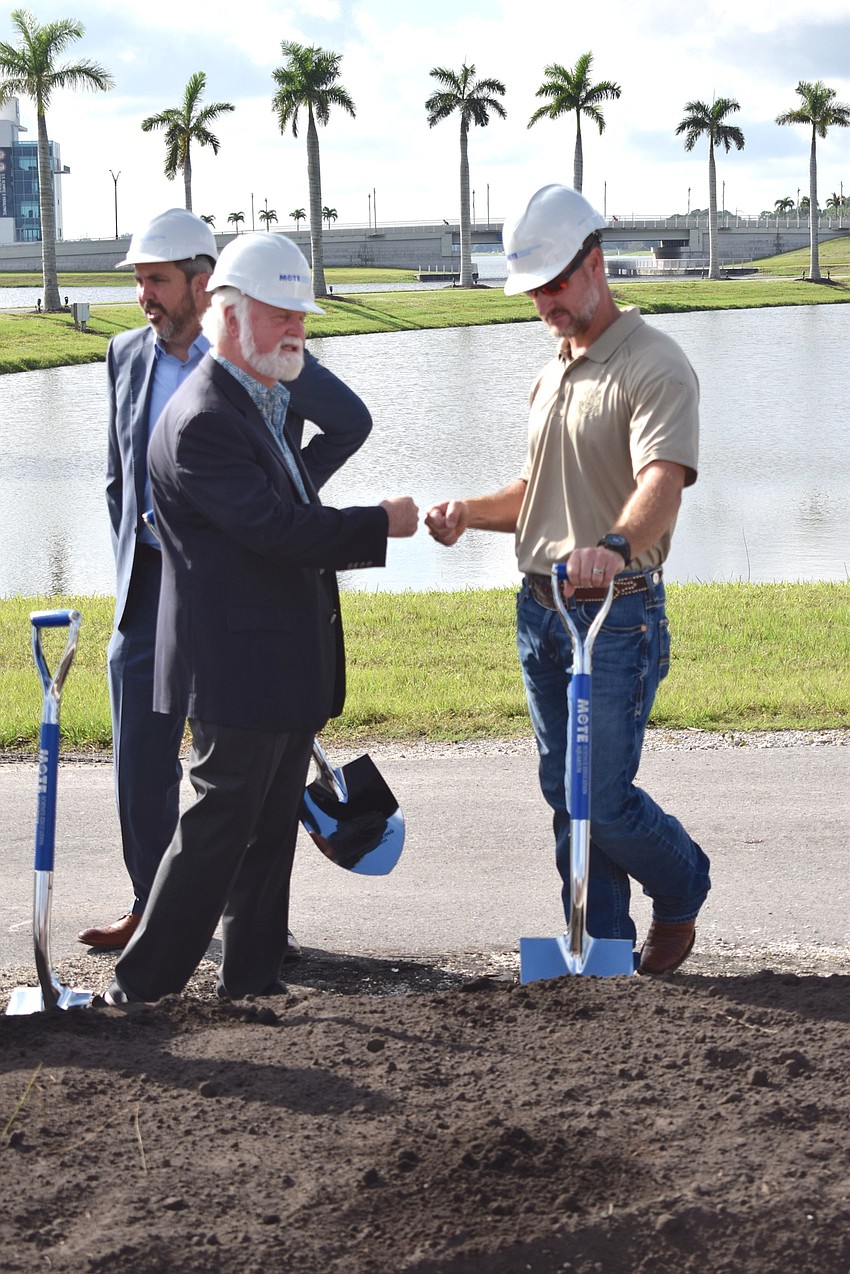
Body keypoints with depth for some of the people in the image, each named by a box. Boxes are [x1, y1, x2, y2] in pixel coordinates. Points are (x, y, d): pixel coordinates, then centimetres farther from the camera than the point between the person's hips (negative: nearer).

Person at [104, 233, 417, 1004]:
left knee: (272, 826, 13)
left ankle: (252, 974, 21)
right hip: (239, 665, -10)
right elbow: (275, 528, -25)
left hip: (285, 664, 10)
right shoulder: (202, 421, -18)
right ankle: (142, 984, 4)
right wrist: (381, 525, -16)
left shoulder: (263, 406, 16)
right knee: (219, 825, -4)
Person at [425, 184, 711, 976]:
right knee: (566, 794, 10)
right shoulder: (554, 373, 16)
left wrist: (616, 546, -49)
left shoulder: (654, 368, -13)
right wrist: (470, 513, 5)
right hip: (539, 609, 8)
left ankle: (681, 892, 22)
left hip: (618, 617, -8)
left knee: (604, 798, -6)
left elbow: (662, 483, -29)